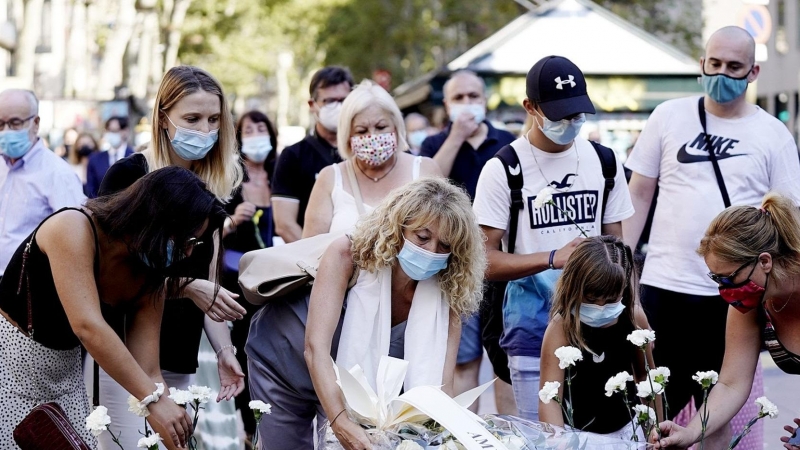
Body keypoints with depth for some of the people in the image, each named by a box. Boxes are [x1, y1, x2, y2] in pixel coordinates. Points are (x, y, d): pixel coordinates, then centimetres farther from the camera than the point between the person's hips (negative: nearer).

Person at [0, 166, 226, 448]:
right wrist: (154, 399, -40)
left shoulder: (149, 278, -6)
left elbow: (147, 372, -7)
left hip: (64, 378, 6)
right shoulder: (73, 229, -26)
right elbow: (87, 326, -36)